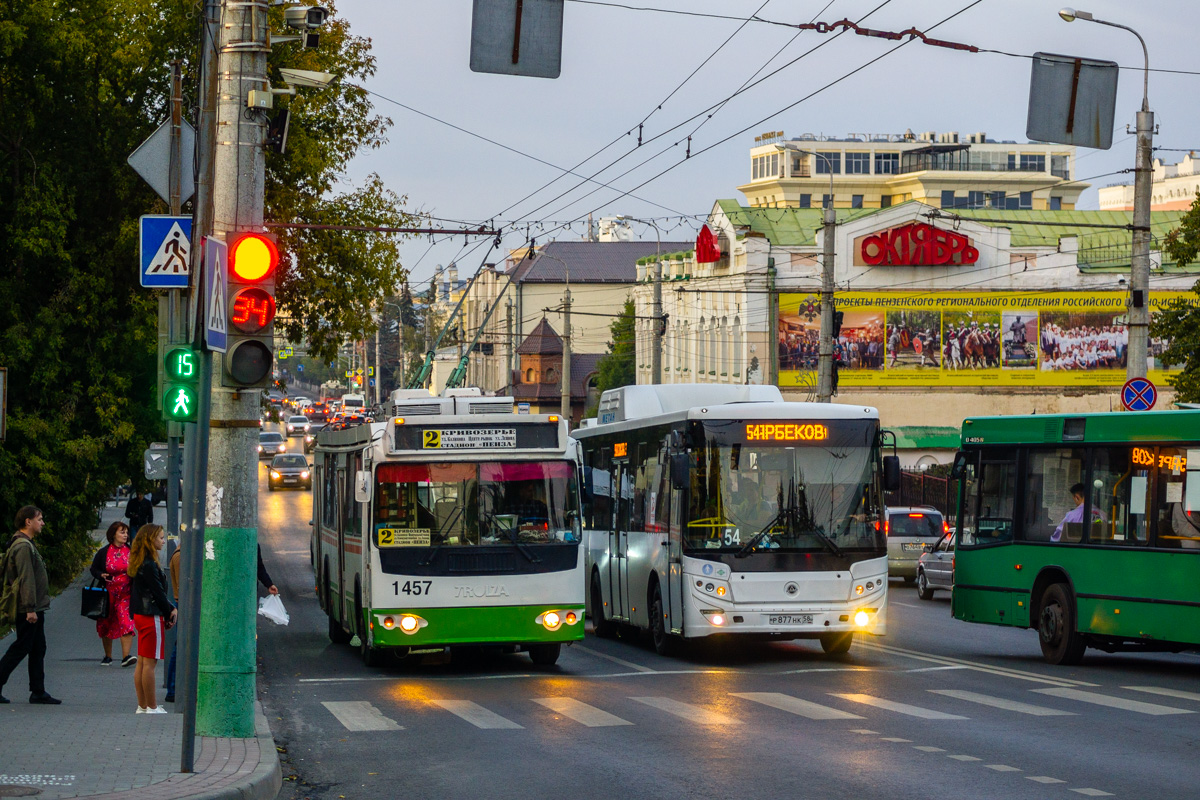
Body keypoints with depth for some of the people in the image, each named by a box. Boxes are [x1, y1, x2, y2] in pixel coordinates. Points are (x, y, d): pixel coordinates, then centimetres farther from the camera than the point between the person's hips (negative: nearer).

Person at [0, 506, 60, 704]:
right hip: (28, 609, -10)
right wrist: (30, 609, -23)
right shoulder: (23, 546, -16)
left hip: (35, 608, 10)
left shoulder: (26, 544, 17)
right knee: (20, 649, -7)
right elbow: (26, 579, -21)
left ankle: (38, 692, 13)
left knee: (38, 649, 10)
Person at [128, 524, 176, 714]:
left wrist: (170, 609, 4)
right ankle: (151, 707, 0)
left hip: (141, 615, 10)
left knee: (142, 662, 12)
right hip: (152, 617, -10)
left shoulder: (141, 563, 13)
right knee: (150, 663, -4)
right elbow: (158, 592, -15)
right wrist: (170, 612, -2)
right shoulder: (149, 565, -17)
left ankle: (142, 706, 17)